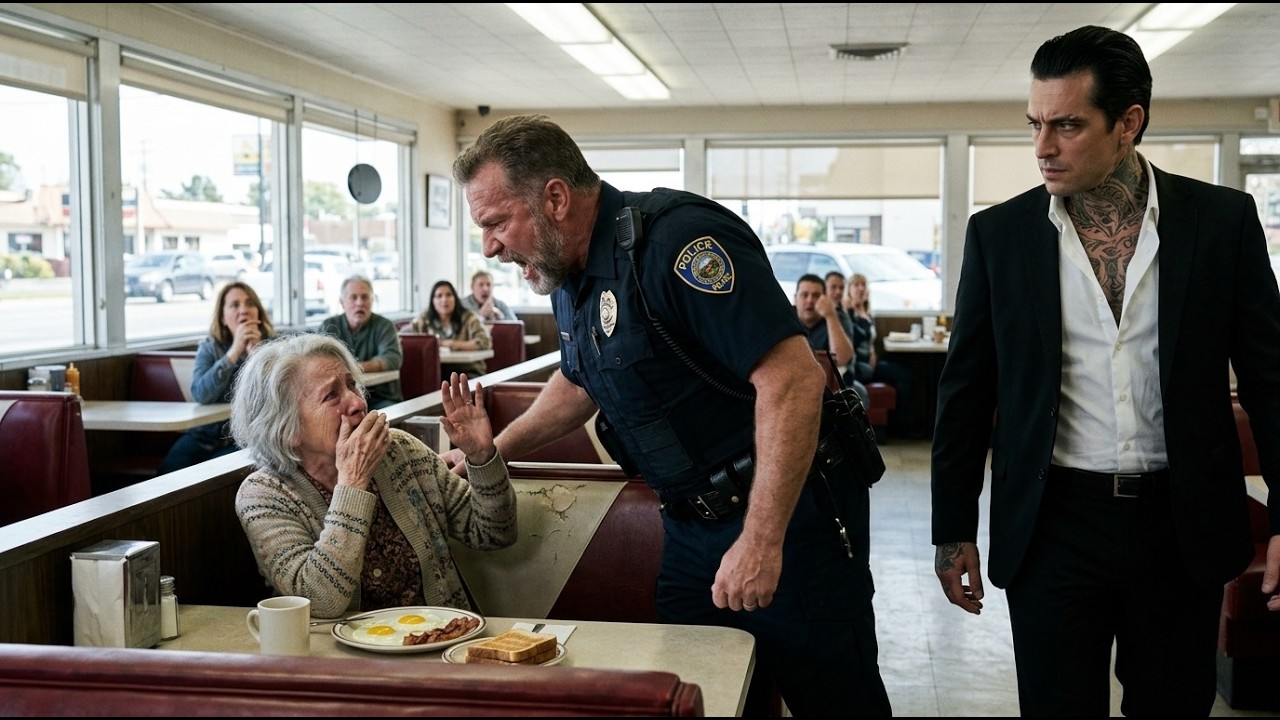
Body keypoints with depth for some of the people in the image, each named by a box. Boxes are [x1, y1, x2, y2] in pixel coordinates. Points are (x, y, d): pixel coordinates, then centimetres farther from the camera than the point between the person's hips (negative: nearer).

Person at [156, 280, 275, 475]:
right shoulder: (209, 347, 5)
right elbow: (200, 394, -14)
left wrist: (255, 353, -20)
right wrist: (234, 351, -21)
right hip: (208, 433, 3)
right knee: (168, 471, -20)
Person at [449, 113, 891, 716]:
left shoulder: (677, 238, -22)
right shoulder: (568, 276, 7)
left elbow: (794, 378, -28)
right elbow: (578, 384, 27)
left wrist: (761, 541, -27)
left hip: (784, 510, -8)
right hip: (692, 524, 8)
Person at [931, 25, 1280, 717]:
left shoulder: (1223, 220, -1)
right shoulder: (999, 233, -1)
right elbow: (965, 389, 3)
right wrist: (953, 531, 3)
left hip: (1183, 526, 1)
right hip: (1053, 524, 0)